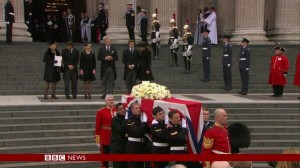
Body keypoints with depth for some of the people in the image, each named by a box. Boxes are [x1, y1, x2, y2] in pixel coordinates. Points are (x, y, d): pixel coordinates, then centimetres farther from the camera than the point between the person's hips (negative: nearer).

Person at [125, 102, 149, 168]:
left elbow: (147, 131, 4)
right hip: (132, 145, -6)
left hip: (141, 144, 7)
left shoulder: (142, 119, 7)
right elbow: (137, 132, -25)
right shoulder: (129, 121, -12)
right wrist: (144, 122, -21)